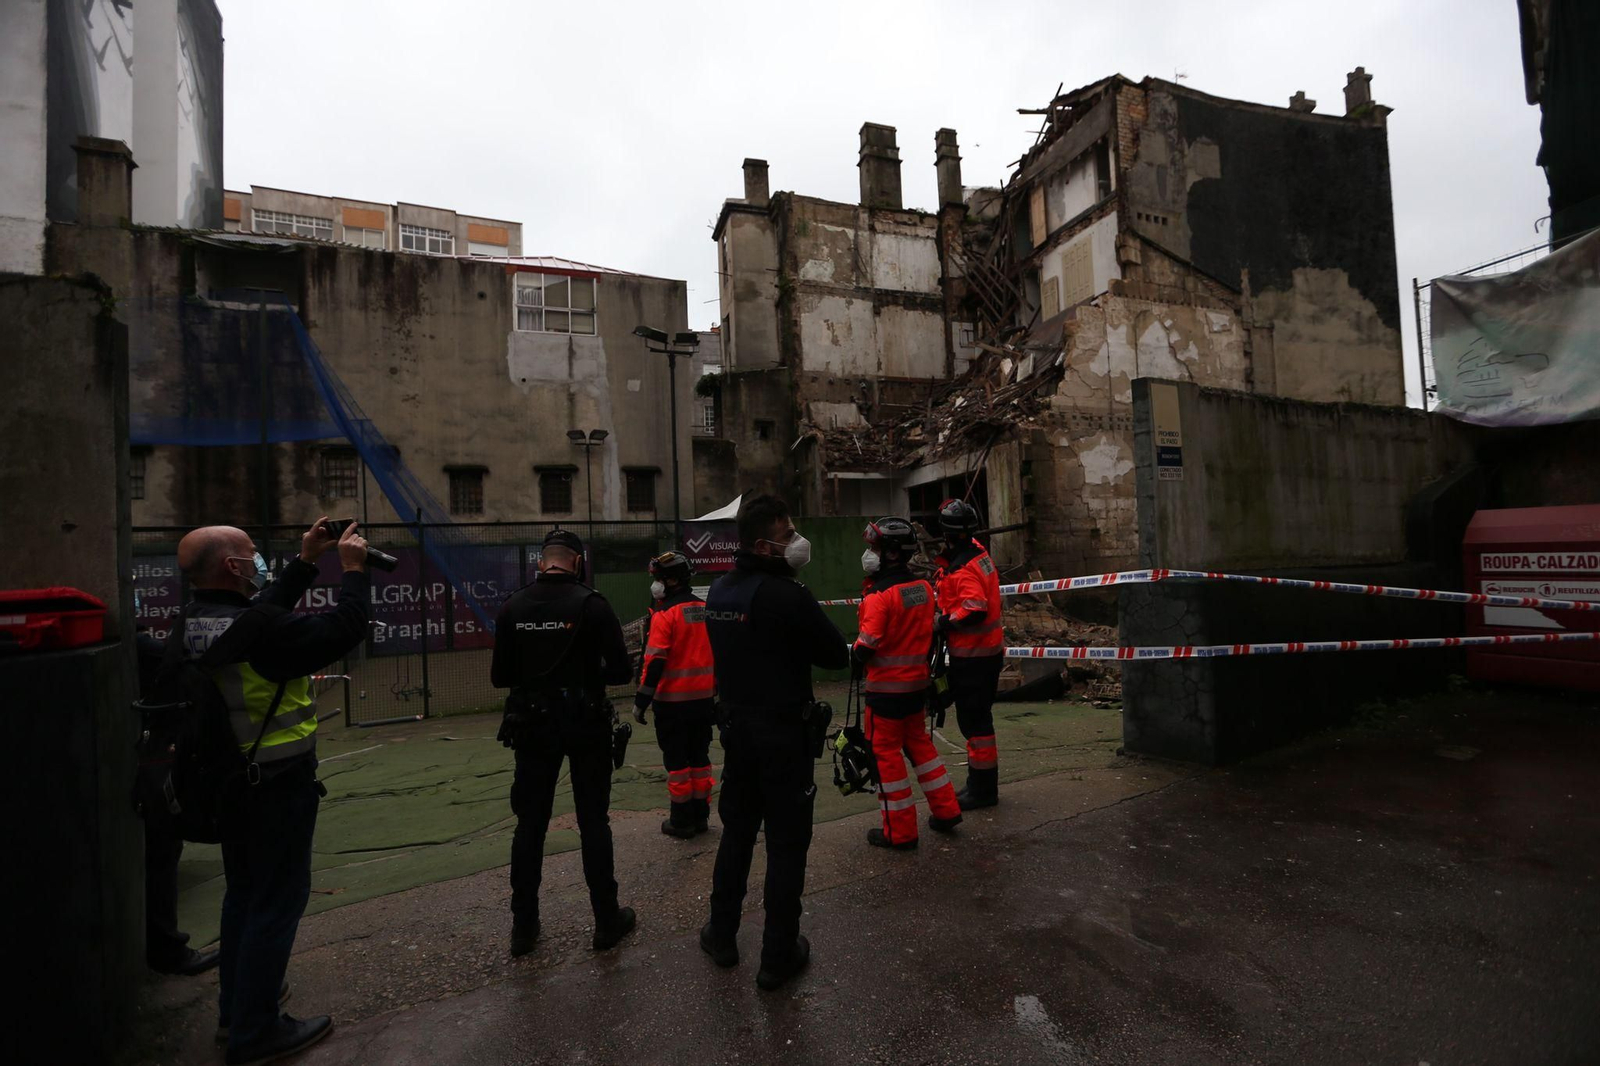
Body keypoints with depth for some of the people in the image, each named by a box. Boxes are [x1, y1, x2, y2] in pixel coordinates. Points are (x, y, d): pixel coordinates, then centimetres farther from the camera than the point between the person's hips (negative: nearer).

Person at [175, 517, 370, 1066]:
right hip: (278, 784, -9)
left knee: (244, 891, 24)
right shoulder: (258, 631, -29)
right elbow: (343, 629, -23)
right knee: (278, 901, 5)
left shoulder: (192, 623, -2)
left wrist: (306, 561, 15)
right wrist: (353, 568, -11)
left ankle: (236, 1006, 40)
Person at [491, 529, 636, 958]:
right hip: (585, 725, -3)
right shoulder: (591, 604, -13)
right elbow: (622, 670, -14)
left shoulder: (513, 607, -2)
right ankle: (607, 920, 19)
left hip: (533, 726, 3)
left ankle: (524, 925, 25)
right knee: (593, 822, 8)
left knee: (530, 824, 15)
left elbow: (500, 676, 2)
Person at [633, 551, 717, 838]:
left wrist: (641, 701, -12)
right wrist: (716, 690, 20)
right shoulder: (706, 609, 5)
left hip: (673, 701, -6)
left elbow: (655, 662, -18)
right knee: (699, 757, 16)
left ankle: (681, 821, 15)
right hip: (704, 699, 6)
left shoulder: (665, 615, -15)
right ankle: (700, 816, 24)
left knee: (676, 761, 7)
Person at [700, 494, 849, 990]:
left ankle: (722, 936, 37)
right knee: (786, 844, 9)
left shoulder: (719, 591, 2)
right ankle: (779, 957, 22)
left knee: (737, 832, 22)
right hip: (783, 735, -7)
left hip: (736, 729, 7)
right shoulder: (787, 596, -22)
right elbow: (837, 655, -14)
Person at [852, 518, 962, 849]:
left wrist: (855, 655, 0)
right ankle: (946, 810, 30)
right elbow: (930, 632, 9)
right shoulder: (924, 588, 1)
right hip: (917, 682, 7)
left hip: (887, 688, -7)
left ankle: (899, 831, 15)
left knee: (885, 752, 6)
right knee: (919, 742, 23)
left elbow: (866, 646, -19)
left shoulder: (879, 596, -21)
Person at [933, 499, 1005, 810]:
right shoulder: (977, 552, 7)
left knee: (974, 721, 0)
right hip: (987, 650, 10)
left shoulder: (961, 567, -23)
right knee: (976, 718, 19)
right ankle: (980, 783, 31)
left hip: (972, 656, -10)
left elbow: (974, 608, -33)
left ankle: (982, 790, 12)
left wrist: (943, 623, -22)